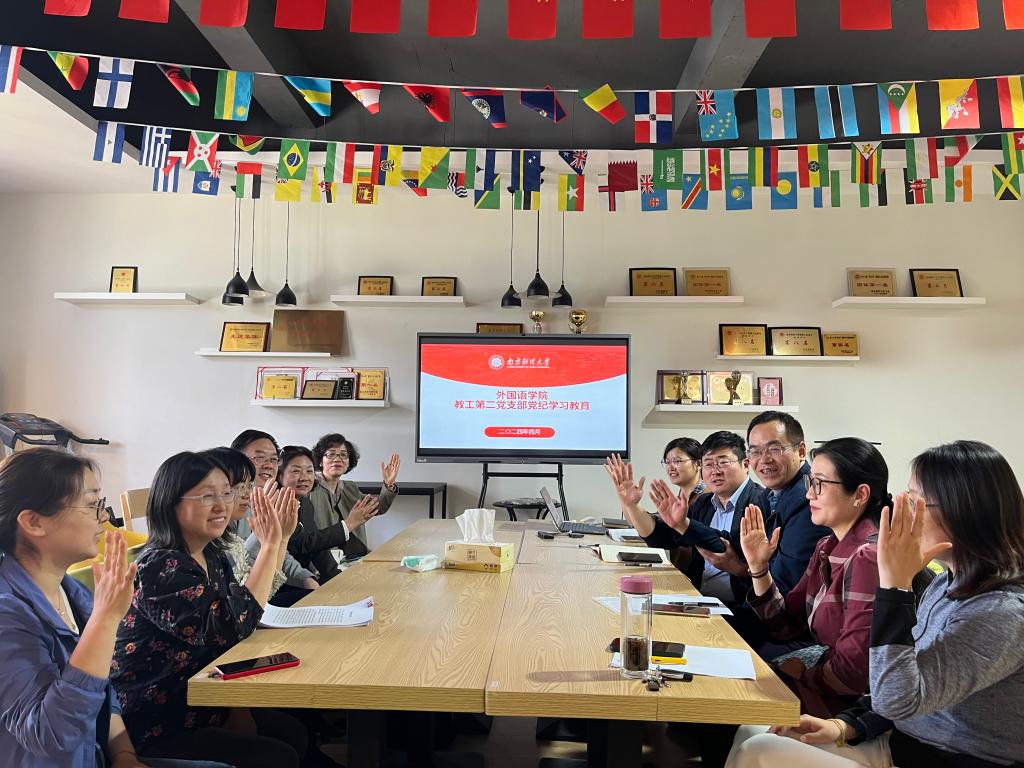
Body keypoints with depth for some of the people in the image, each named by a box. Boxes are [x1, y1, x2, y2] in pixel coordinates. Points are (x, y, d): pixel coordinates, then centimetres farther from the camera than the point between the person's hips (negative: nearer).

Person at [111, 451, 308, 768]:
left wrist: (277, 539, -4)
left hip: (197, 702, 8)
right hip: (153, 731, -8)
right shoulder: (160, 567, -25)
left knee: (293, 732, 8)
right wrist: (270, 546, -29)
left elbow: (254, 602, 7)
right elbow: (232, 627, -31)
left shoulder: (212, 555, 1)